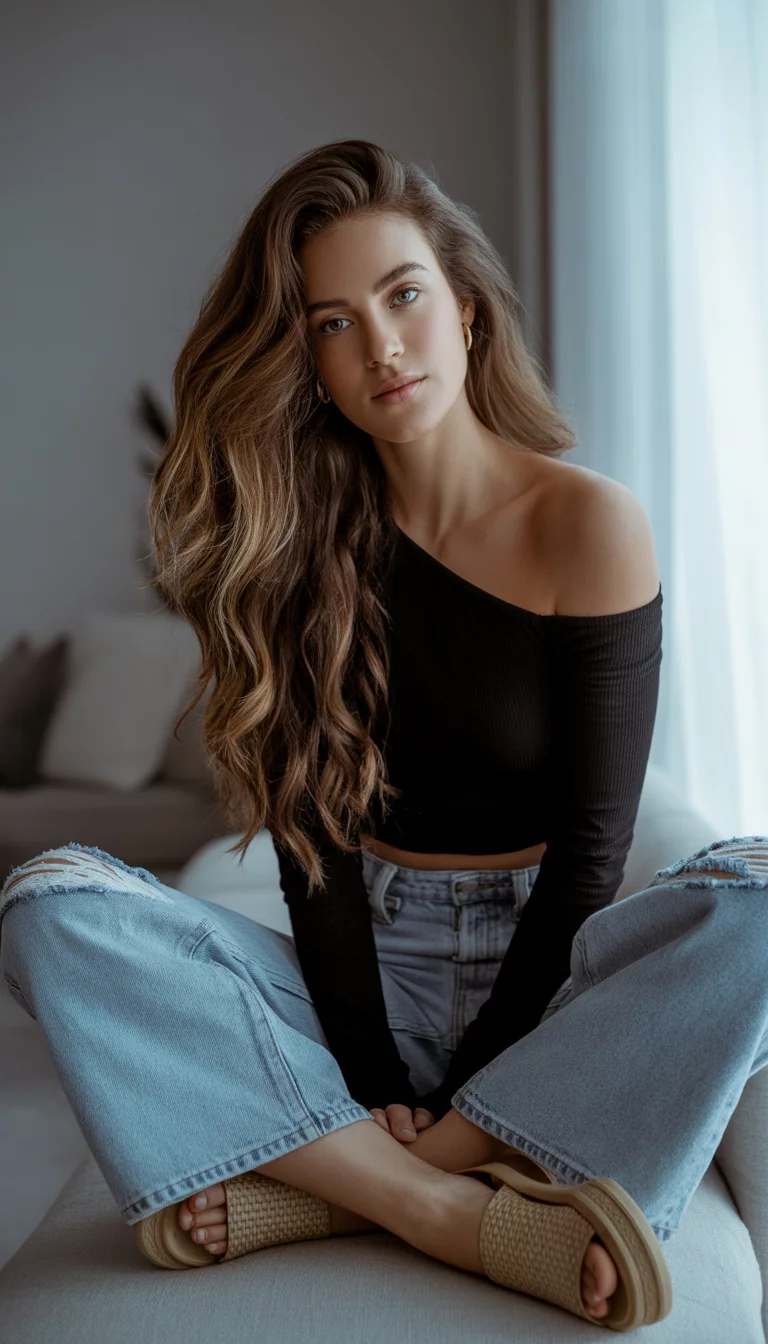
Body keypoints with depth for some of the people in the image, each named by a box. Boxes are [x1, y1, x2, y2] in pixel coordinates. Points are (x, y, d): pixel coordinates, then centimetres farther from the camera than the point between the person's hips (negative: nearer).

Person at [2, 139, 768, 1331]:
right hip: (363, 973, 2)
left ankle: (326, 1177, -26)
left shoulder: (590, 525, -7)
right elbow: (315, 832, -4)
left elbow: (588, 848, -8)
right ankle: (462, 1217, -27)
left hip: (541, 976, -1)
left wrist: (461, 1103, -12)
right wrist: (368, 1082, -15)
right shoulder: (305, 540, 1)